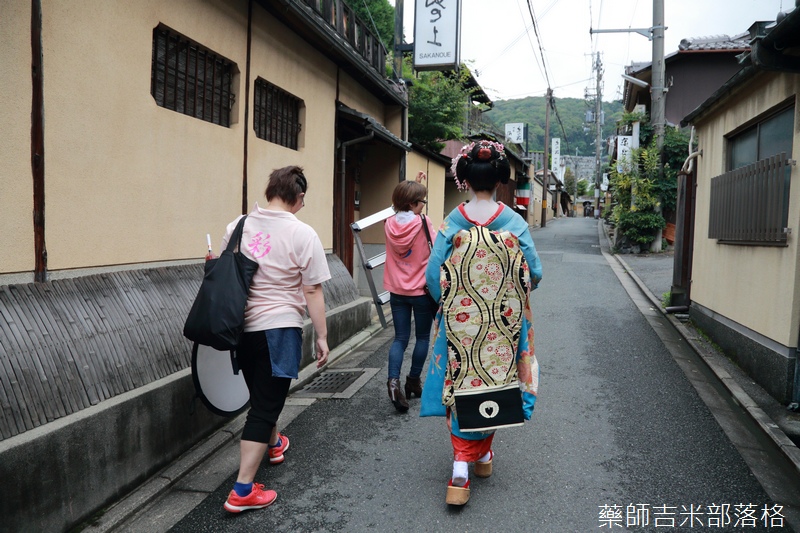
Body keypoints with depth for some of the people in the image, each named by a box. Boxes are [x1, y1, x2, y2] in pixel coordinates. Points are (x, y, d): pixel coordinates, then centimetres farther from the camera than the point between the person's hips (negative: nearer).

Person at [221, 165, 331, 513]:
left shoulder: (238, 226, 2)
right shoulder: (302, 234, -14)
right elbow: (312, 292, -13)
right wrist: (322, 336, -4)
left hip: (241, 328, 6)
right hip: (279, 329, -6)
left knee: (262, 395, 26)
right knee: (265, 406, 1)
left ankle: (273, 445, 50)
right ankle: (242, 491, 2)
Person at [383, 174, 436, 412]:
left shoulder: (390, 223, 0)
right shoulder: (423, 222, -15)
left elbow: (403, 211, 22)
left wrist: (414, 185, 21)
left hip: (397, 291, 4)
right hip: (421, 290, -4)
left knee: (400, 338, 9)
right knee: (422, 337, 15)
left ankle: (393, 380, -10)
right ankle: (414, 381, 24)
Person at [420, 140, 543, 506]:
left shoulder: (452, 223, -9)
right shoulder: (514, 222, -9)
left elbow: (434, 274, -8)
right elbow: (535, 273, -5)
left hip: (460, 321, 0)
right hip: (503, 322, 1)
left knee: (462, 383, 8)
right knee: (494, 381, 17)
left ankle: (461, 469, 0)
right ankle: (483, 454, 34)